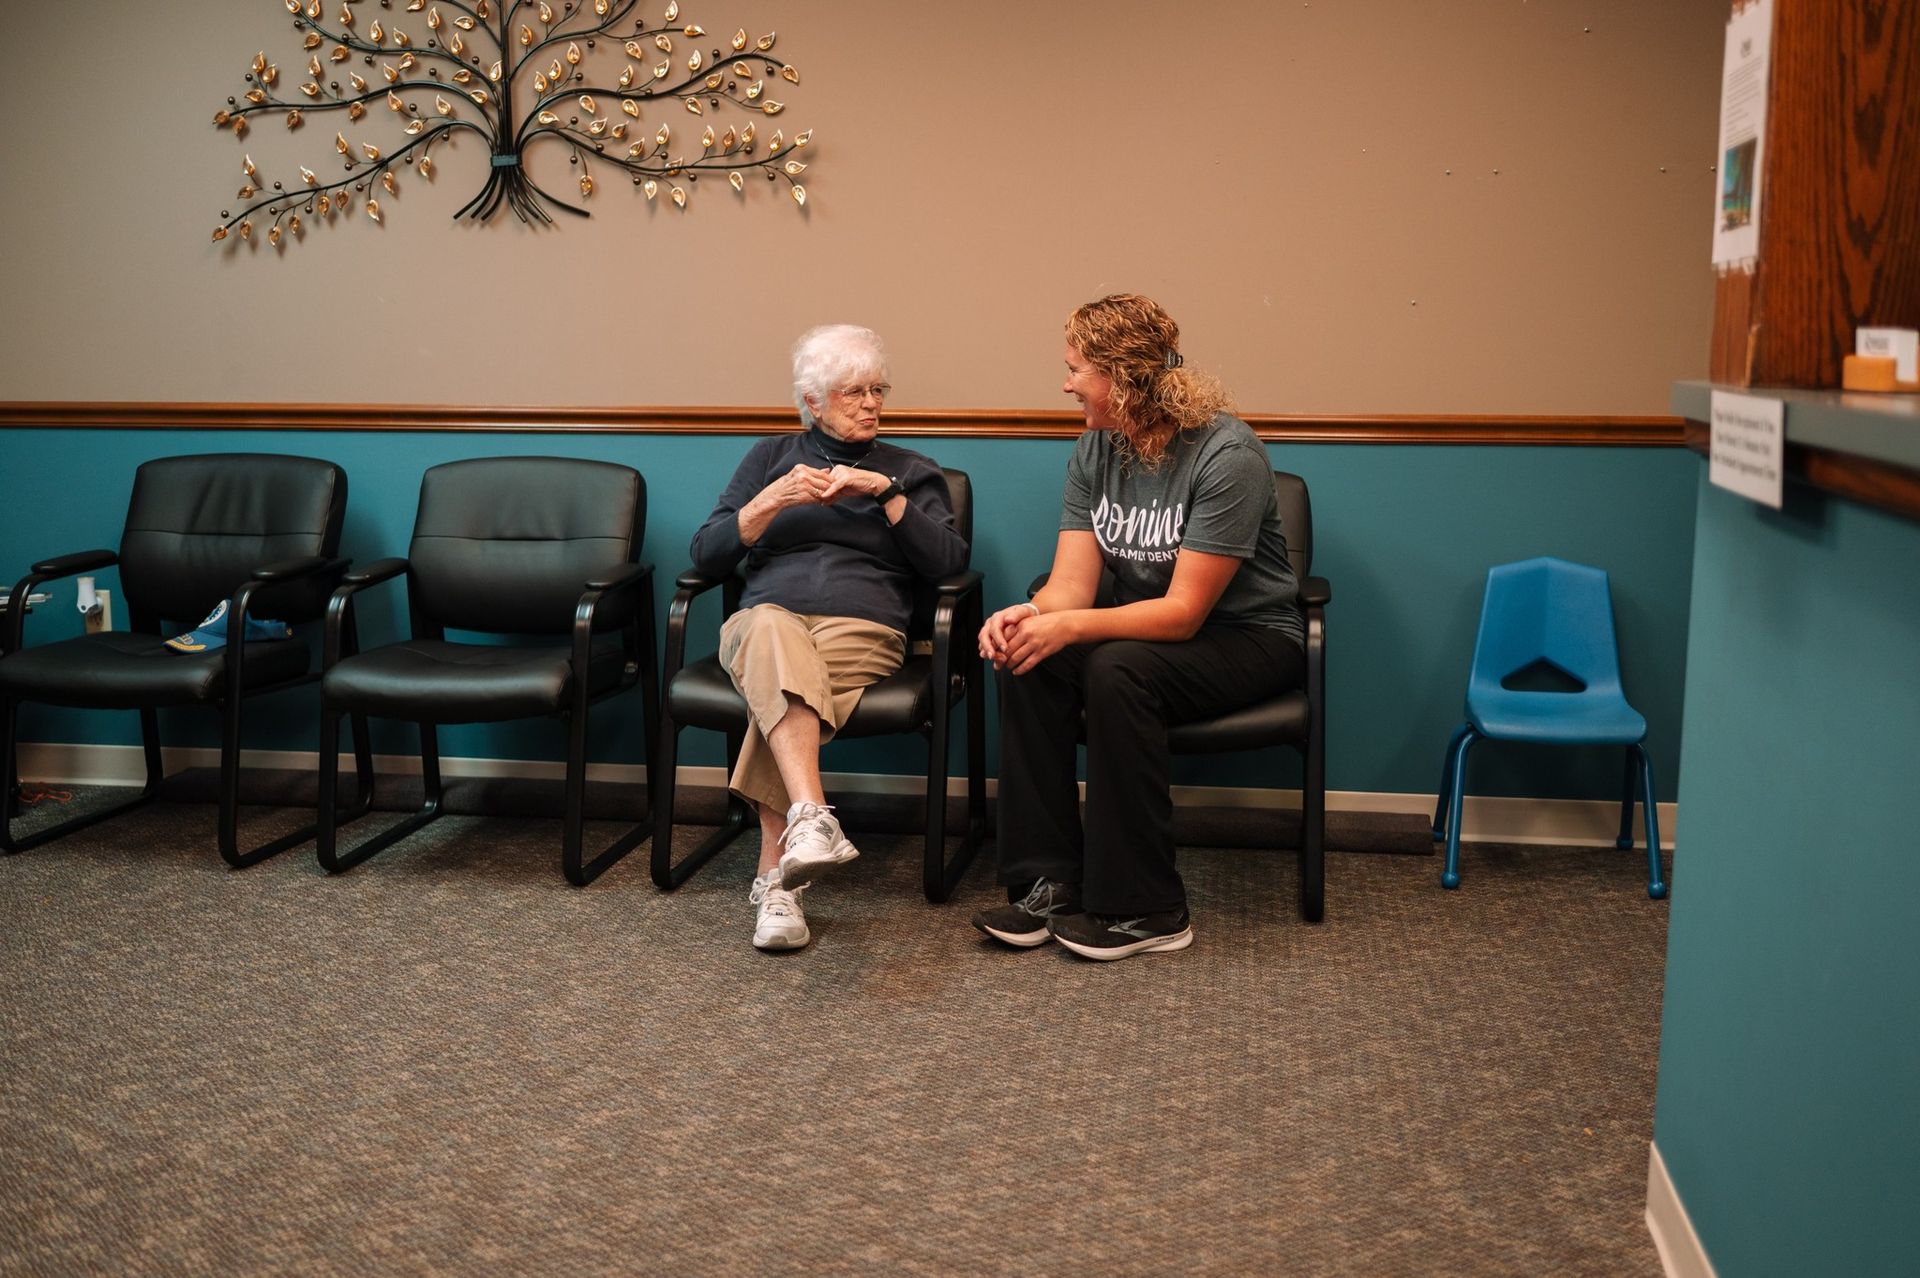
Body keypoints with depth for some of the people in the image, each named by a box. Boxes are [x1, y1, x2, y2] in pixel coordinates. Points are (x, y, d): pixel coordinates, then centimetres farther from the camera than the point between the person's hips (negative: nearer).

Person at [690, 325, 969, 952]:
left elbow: (949, 560, 6)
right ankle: (810, 817, -57)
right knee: (773, 631, -40)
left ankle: (775, 875, -42)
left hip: (862, 625, 0)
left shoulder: (912, 471, 23)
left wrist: (885, 490, -1)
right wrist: (773, 499, 2)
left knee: (777, 679, -36)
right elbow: (705, 555, 16)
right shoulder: (771, 456, 24)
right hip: (766, 615, 1)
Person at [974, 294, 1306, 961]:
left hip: (1247, 637, -6)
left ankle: (1144, 909, -23)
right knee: (1027, 659, -21)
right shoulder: (1095, 452, -1)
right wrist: (1027, 616, -31)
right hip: (1144, 627, 6)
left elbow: (1184, 611, -26)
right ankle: (1048, 882, -16)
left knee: (1118, 668, -34)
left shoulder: (1227, 456, -22)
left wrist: (1069, 626, -37)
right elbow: (1071, 583, -8)